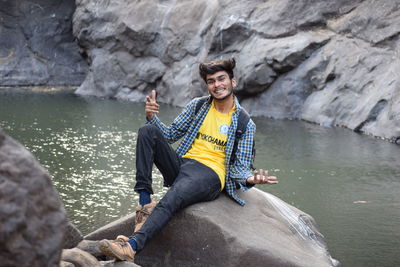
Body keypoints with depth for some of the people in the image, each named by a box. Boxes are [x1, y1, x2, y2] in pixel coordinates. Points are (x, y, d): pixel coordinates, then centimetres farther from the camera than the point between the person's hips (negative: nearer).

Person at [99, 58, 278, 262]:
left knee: (171, 200, -35)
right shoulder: (197, 106, 12)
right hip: (182, 164, 5)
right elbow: (170, 134, 15)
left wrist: (251, 179, -22)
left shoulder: (245, 124, 3)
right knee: (147, 131, -16)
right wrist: (152, 117, -6)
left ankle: (132, 245, -49)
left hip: (210, 174, -5)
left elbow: (240, 167, 3)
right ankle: (145, 202, -23)